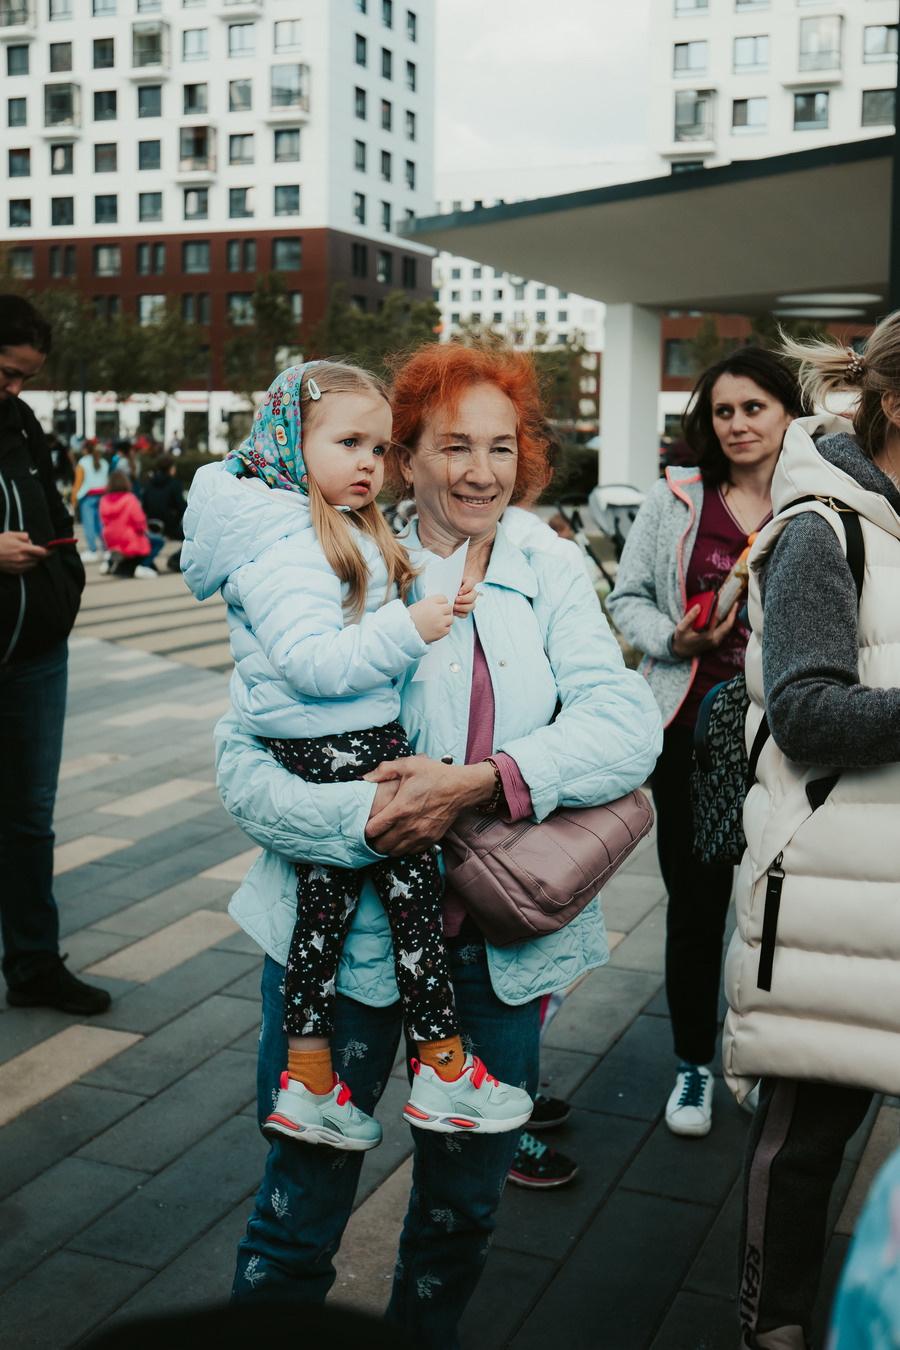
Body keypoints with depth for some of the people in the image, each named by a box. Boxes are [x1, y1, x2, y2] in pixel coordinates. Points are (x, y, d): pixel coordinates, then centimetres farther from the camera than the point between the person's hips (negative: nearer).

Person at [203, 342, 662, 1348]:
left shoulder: (549, 570, 2)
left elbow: (628, 723, -11)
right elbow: (243, 765, -12)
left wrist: (483, 778, -26)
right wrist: (362, 820, -30)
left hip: (499, 937, 3)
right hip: (342, 925, -2)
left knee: (466, 1198, 19)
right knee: (304, 1195, 8)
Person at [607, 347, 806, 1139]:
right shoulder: (676, 501, 3)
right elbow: (628, 598, 9)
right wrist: (674, 639, -10)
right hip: (693, 731, 1)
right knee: (694, 903, 9)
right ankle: (694, 1063, 29)